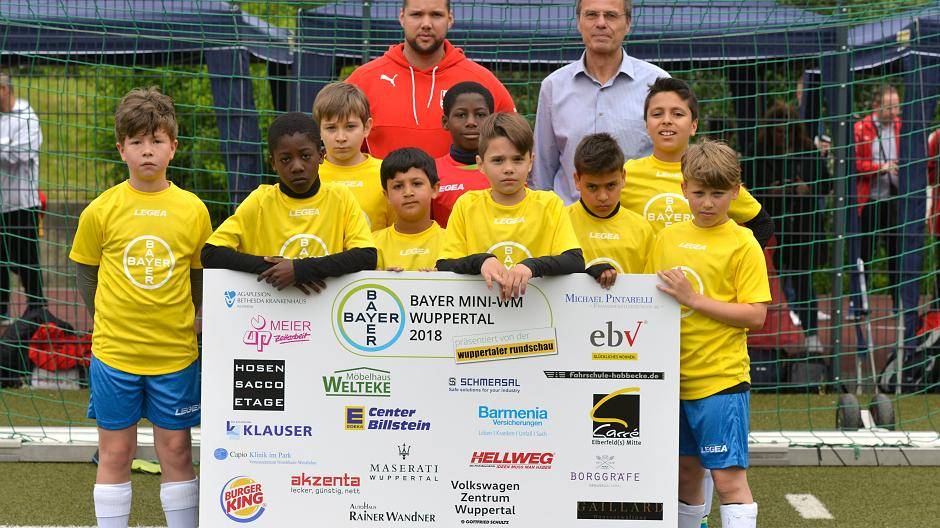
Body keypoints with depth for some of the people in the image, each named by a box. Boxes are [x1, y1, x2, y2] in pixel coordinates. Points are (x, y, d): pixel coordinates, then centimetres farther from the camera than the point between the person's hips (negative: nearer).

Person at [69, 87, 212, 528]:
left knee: (176, 450, 8)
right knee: (115, 452, 8)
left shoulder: (193, 210, -2)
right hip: (113, 352, -1)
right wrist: (109, 322, 7)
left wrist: (180, 321, 5)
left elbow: (200, 276, 8)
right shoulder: (101, 211, -5)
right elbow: (86, 273, 6)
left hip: (176, 353, 1)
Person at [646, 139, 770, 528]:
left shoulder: (742, 244, -6)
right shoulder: (666, 238, 9)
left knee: (729, 476, -6)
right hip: (674, 376, 5)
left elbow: (756, 314, -12)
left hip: (722, 378, -5)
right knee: (686, 471, 14)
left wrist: (695, 299, -17)